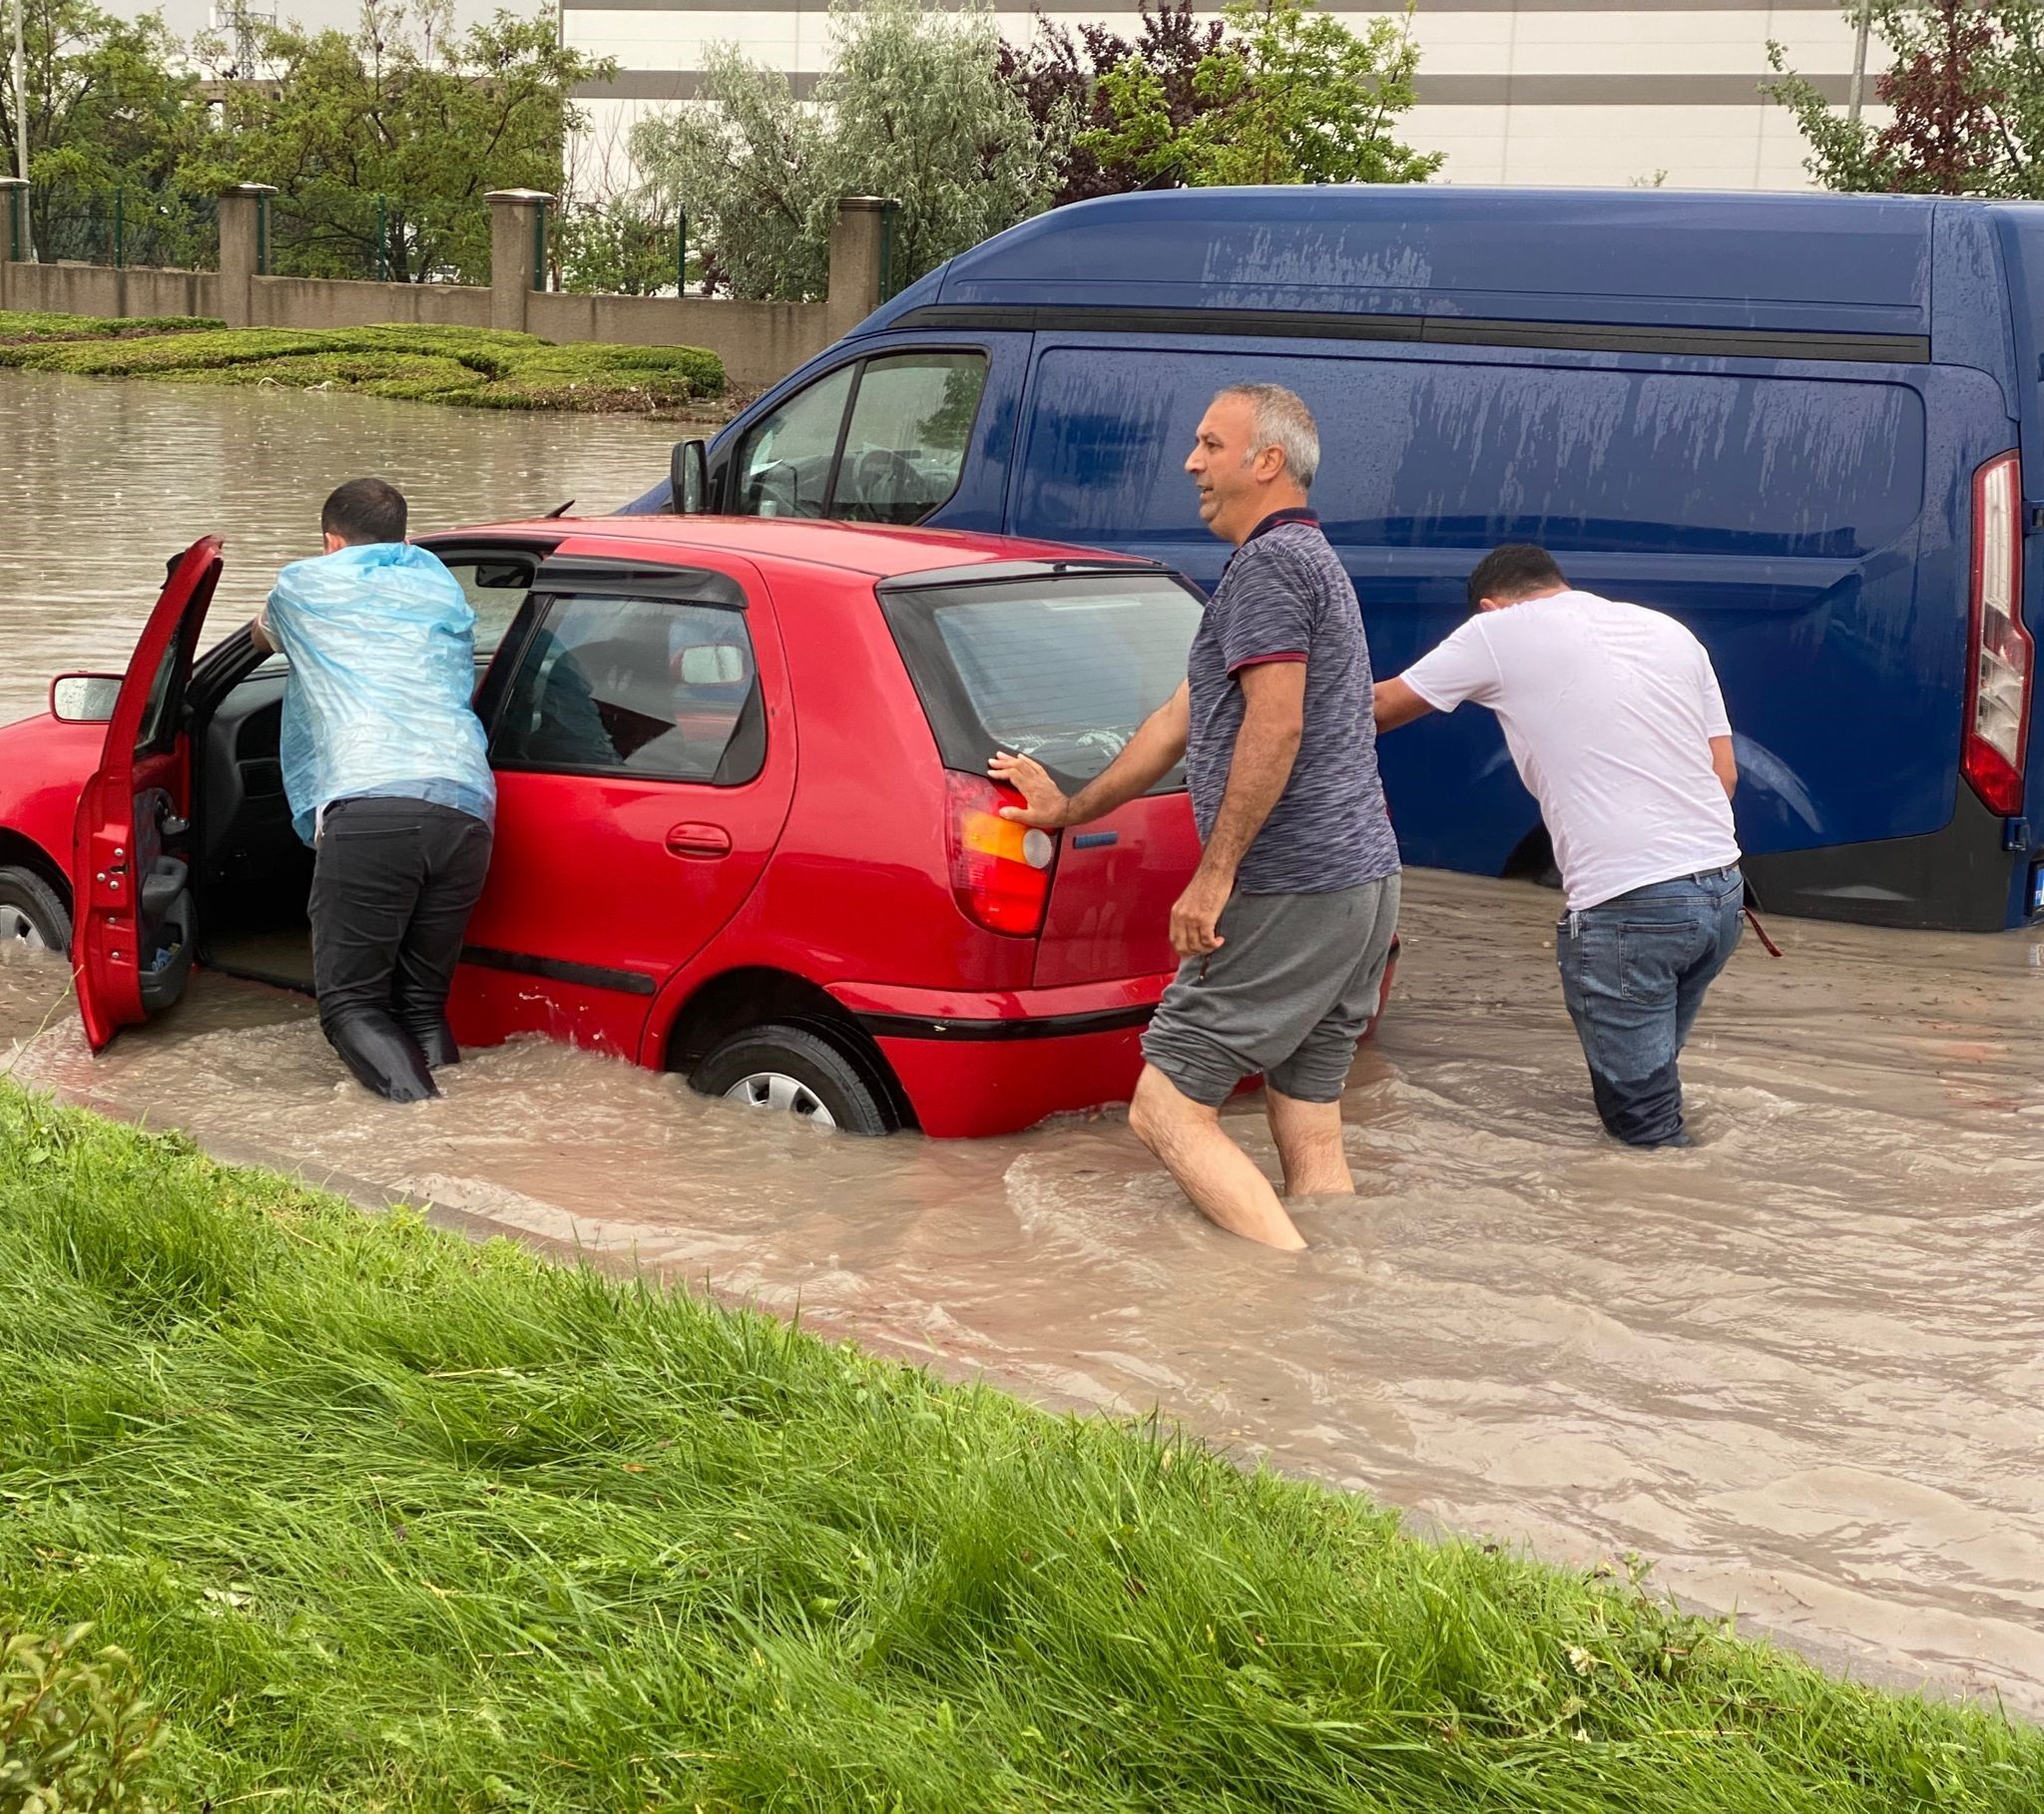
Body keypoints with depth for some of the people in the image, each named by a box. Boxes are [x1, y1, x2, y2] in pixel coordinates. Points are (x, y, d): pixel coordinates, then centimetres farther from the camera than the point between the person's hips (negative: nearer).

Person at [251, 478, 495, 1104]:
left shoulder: (305, 584, 21)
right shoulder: (442, 587, 30)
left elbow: (264, 637, 45)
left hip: (368, 809, -4)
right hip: (466, 808, 4)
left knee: (350, 1000, 5)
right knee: (422, 998, 16)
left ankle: (411, 1094, -24)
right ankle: (438, 1060, -16)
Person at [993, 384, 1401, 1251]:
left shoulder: (1269, 562, -8)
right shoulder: (1313, 560, 25)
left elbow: (1274, 727, -21)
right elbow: (1183, 719, 33)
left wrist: (1213, 873, -18)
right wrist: (1070, 808, 39)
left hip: (1290, 891, -10)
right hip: (1362, 885, 10)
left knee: (1166, 1108, -7)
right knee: (1311, 1137, 9)